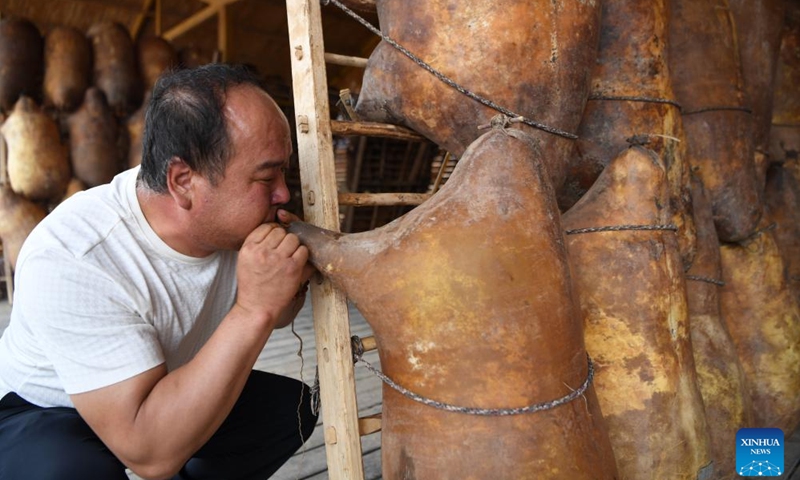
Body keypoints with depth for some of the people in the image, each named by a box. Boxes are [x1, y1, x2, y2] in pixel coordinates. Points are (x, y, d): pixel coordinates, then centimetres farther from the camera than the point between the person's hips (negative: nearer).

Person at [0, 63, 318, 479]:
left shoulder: (233, 218, -18)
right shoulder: (69, 260, -35)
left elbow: (275, 317, 0)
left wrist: (289, 286, -23)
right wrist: (254, 309, -43)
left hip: (169, 393, 5)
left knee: (292, 406, -4)